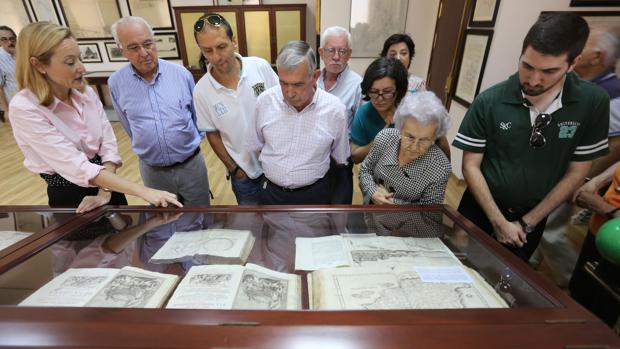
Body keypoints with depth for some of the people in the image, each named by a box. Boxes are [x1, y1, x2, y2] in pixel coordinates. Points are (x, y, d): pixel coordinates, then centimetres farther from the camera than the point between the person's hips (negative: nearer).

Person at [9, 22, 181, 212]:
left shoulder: (87, 93, -4)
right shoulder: (24, 109, -20)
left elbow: (108, 145, -4)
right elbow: (77, 166, -30)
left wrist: (105, 192, -17)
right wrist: (143, 191, -38)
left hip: (107, 183, 5)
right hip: (69, 196, -4)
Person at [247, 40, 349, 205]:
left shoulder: (335, 109, -15)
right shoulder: (264, 101, -12)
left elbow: (340, 159, 0)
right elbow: (255, 147, 4)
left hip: (314, 194, -1)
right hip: (271, 192, 1)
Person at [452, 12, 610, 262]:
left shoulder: (593, 103, -13)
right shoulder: (489, 102, -18)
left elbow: (576, 173, -5)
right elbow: (470, 166, -14)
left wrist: (526, 223, -8)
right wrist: (499, 222, -15)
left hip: (533, 217, 2)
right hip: (481, 208, -1)